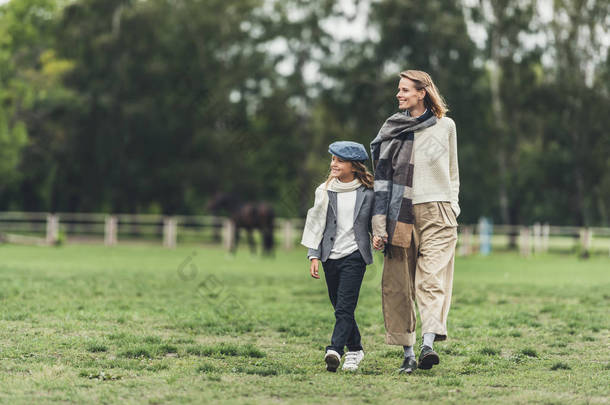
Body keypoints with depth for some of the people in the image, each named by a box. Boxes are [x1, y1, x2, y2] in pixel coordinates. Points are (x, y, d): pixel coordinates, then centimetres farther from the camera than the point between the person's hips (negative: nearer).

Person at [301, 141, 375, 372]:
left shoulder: (367, 193, 1)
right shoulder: (325, 191, 6)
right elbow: (316, 223, 7)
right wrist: (314, 255, 2)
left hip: (354, 255, -3)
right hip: (331, 256, 4)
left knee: (345, 308, -14)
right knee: (340, 308, 10)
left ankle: (334, 351, -24)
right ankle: (355, 350, 24)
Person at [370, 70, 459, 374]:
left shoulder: (445, 126, 9)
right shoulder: (392, 129, 10)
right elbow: (382, 178, 7)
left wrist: (452, 206, 9)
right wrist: (379, 226, 0)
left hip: (436, 214, -2)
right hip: (400, 214, 2)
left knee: (432, 278, -16)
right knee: (397, 284, -1)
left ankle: (428, 344, -29)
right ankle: (407, 352, 5)